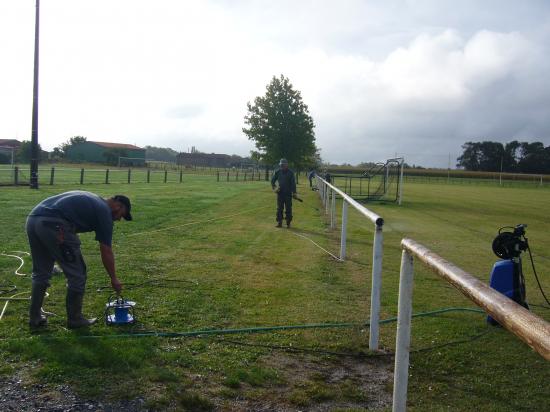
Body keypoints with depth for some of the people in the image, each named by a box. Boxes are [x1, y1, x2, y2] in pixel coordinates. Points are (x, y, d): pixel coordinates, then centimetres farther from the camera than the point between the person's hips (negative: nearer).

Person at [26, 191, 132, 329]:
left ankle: (34, 317, 28)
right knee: (77, 274, 8)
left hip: (32, 219, 9)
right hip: (53, 224, -9)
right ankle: (74, 319, 19)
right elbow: (106, 251, 9)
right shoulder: (104, 211, 9)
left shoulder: (91, 201, 32)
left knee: (40, 272, 23)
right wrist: (114, 278, 20)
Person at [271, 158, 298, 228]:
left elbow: (293, 183, -4)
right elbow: (272, 180, 15)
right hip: (280, 193, 3)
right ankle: (279, 222, 10)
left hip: (288, 193, -3)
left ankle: (288, 223, 9)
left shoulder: (290, 173, -4)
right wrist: (274, 188, 1)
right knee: (279, 208, 4)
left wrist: (294, 192, -9)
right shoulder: (277, 172, 4)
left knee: (288, 209, 1)